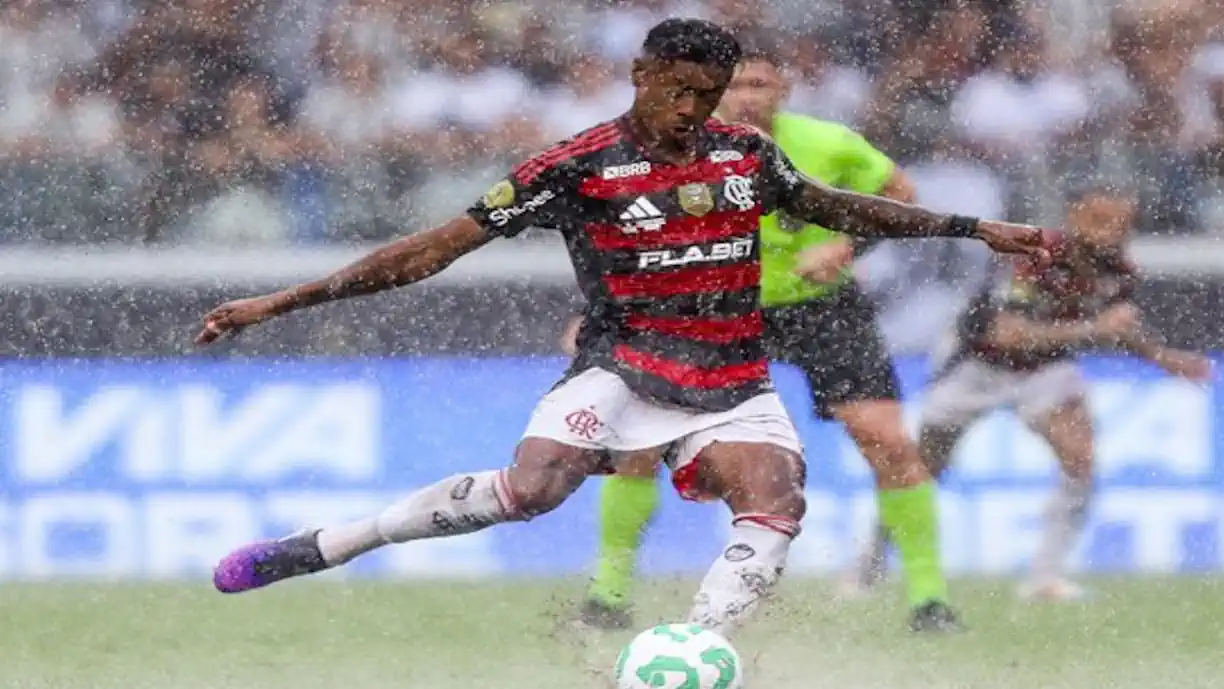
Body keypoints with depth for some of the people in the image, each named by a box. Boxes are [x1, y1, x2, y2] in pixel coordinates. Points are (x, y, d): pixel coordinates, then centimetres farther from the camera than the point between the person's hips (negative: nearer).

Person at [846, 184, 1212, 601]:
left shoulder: (1118, 273, -15)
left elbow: (1118, 327, 9)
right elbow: (1007, 334, -46)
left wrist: (1161, 357, -4)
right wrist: (1090, 329, -49)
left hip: (1046, 364, 4)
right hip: (979, 359, -4)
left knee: (1080, 458, -19)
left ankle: (1045, 576, -9)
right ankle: (870, 571, 26)